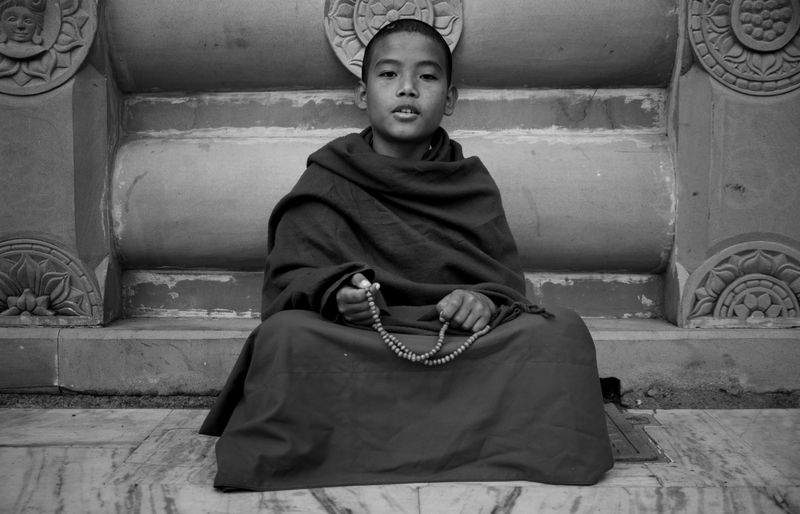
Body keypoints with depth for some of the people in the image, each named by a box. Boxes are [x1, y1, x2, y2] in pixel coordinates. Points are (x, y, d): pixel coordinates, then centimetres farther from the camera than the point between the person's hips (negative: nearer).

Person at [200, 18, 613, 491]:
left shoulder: (473, 184, 17)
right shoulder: (326, 182, 13)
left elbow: (509, 282, 14)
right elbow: (288, 280, 5)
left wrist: (486, 302, -11)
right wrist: (336, 293, -18)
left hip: (461, 344, 2)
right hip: (354, 349, -2)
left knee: (563, 331, -23)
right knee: (284, 335, -32)